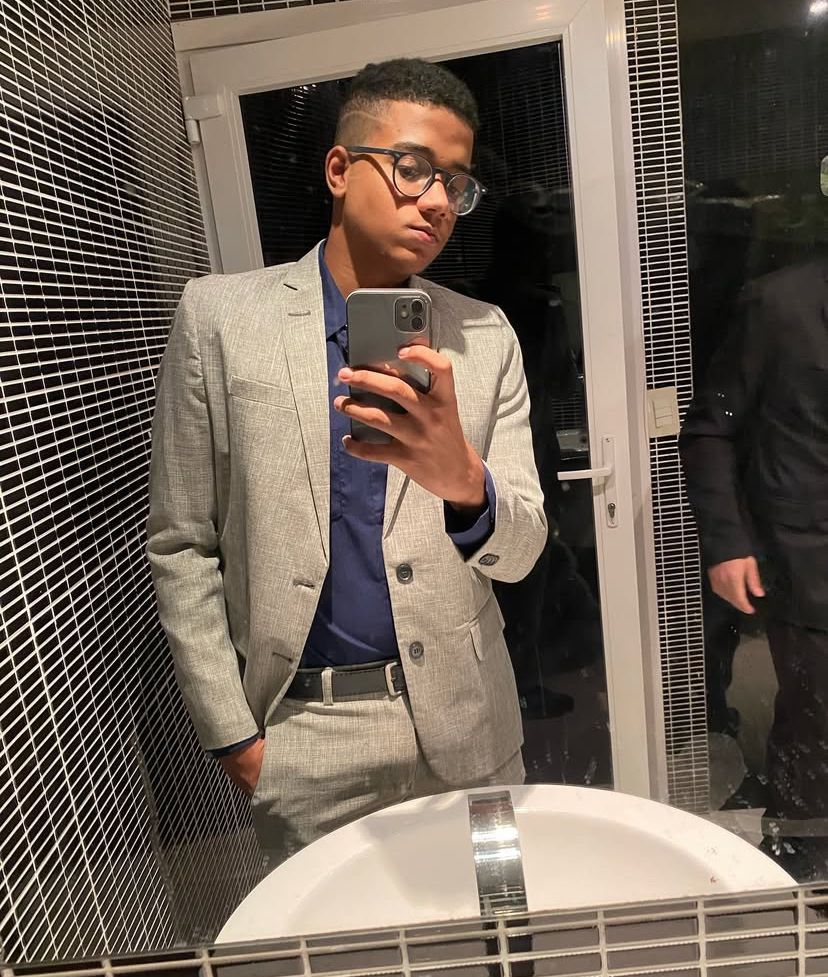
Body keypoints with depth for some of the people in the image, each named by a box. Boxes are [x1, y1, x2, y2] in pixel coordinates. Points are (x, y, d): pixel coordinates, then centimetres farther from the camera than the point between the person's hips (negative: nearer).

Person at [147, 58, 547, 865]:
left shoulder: (485, 336, -1)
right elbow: (182, 547, -2)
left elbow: (518, 551, -6)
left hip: (464, 726, 2)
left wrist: (462, 480, -29)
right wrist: (231, 733, -3)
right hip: (301, 736, -1)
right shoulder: (221, 316, -6)